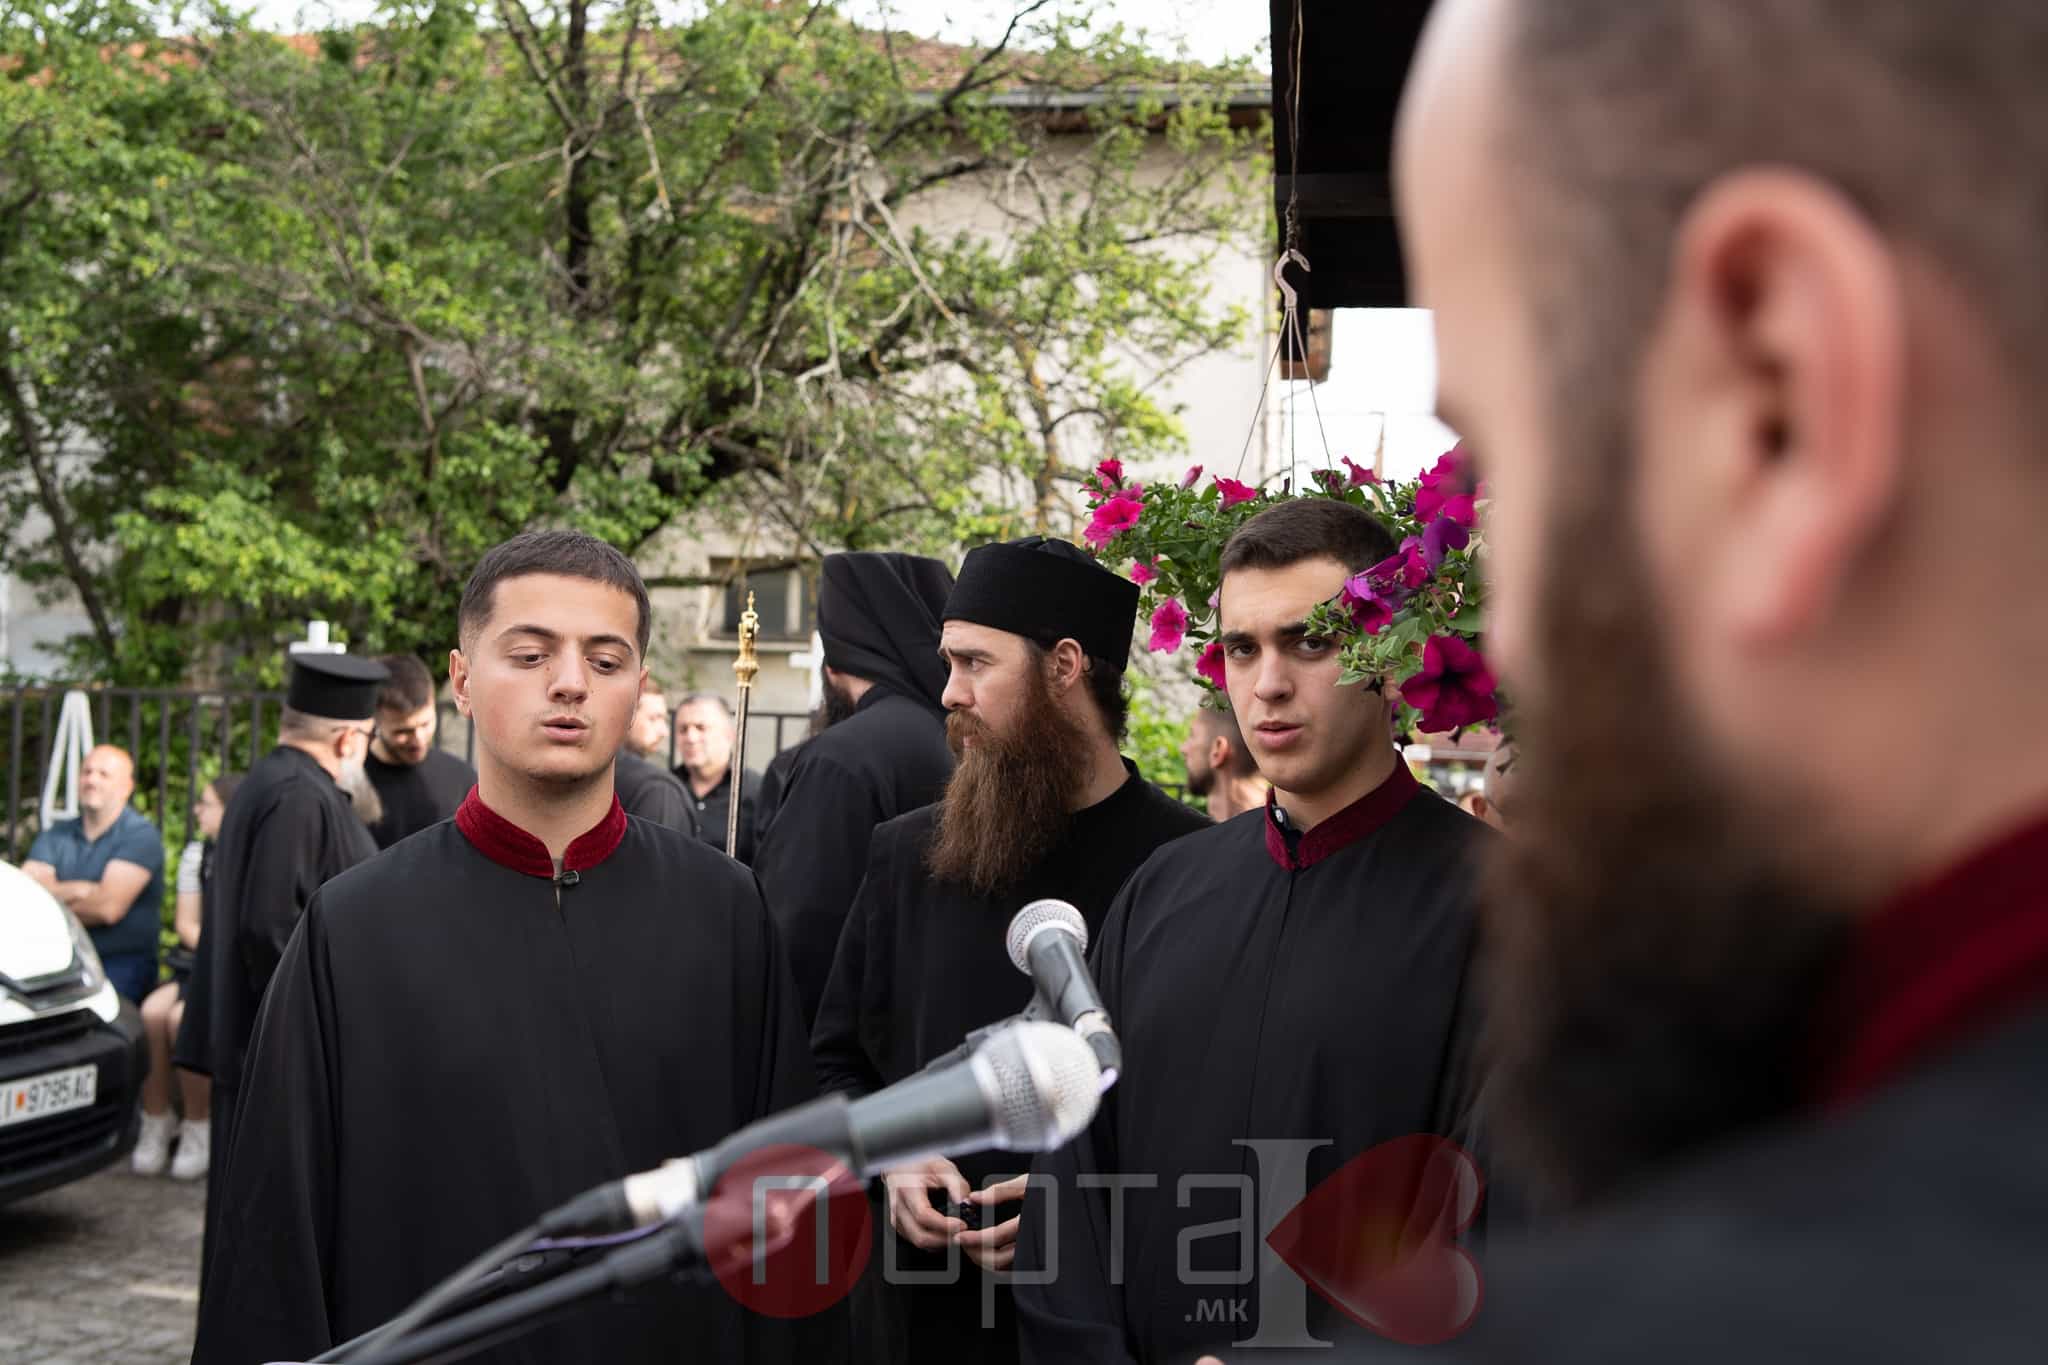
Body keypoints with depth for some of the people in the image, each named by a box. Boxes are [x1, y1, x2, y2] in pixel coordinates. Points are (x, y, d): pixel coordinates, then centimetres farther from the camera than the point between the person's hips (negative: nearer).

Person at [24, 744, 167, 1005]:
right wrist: (75, 891, -12)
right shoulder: (56, 836, 15)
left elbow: (108, 907, -13)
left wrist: (56, 893, 0)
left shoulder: (140, 835, -4)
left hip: (123, 964, -5)